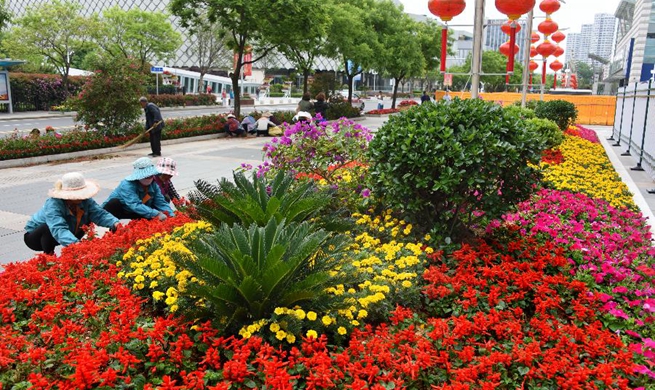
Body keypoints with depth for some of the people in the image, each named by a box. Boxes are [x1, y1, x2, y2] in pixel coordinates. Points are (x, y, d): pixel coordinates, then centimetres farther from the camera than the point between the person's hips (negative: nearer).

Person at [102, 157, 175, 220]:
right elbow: (135, 205, -44)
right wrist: (156, 214, -53)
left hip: (133, 213, 6)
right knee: (114, 202, -36)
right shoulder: (127, 185, -32)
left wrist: (172, 216, -33)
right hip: (116, 210, -6)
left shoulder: (153, 185, -12)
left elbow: (161, 203, -15)